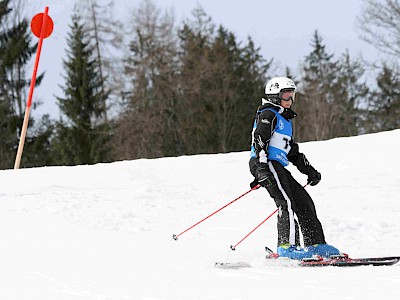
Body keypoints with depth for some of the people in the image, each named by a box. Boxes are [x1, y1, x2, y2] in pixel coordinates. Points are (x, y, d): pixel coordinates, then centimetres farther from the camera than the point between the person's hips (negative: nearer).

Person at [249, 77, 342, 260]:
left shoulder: (285, 120, 29)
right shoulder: (268, 114, -2)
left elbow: (293, 152, 33)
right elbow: (259, 139, -15)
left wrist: (309, 171, 25)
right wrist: (262, 167, -27)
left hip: (278, 167, 10)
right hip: (265, 164, -10)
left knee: (303, 201, 5)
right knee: (287, 202, -22)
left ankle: (316, 244, 5)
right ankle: (287, 245, -28)